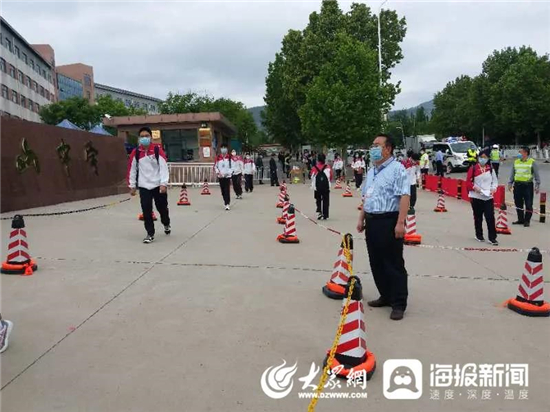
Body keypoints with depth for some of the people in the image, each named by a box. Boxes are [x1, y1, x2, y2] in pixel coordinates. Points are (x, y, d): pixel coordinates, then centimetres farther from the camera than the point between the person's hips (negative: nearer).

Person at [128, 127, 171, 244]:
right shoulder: (135, 152, -1)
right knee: (146, 210, -4)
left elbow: (163, 167, -12)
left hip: (158, 185, -1)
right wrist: (132, 186, 5)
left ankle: (166, 224, 42)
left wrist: (163, 184, -18)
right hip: (144, 186, 1)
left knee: (162, 207, 13)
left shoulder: (158, 150, -8)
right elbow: (132, 169, 5)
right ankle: (150, 234, 7)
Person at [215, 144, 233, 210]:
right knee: (223, 190, 8)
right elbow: (215, 166, 10)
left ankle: (227, 204, -12)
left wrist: (229, 173, -13)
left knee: (227, 190, -10)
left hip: (227, 176, -3)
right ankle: (226, 201, 27)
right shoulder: (218, 157, 5)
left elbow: (232, 166, 0)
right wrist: (218, 172, -6)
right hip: (220, 176, 3)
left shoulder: (229, 157, -1)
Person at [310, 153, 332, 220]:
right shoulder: (328, 167, -6)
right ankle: (325, 215, 10)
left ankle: (319, 211, 1)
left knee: (318, 200, 18)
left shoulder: (314, 168, -8)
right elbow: (331, 177, 2)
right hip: (326, 187, 0)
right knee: (325, 201, 9)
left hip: (317, 187, 0)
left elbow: (312, 177, 2)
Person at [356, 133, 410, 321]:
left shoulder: (397, 169, -10)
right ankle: (385, 296, 28)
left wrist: (400, 223, -24)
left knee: (393, 263, -2)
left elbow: (404, 196, -18)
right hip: (372, 221, 9)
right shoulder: (371, 171, 17)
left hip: (389, 221, -9)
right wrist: (361, 219, 18)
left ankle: (398, 304, 7)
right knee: (376, 262, 14)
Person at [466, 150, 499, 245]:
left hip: (488, 197, 2)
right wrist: (474, 187, -18)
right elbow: (468, 182, -2)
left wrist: (493, 189, -6)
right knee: (478, 217, 9)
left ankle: (492, 238, 1)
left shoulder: (491, 169, 5)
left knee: (490, 217, -5)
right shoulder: (473, 169, -3)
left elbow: (495, 181, 11)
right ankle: (479, 235, 25)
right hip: (476, 197, -1)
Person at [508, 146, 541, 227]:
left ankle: (527, 221, 8)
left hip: (528, 185, -4)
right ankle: (520, 219, 21)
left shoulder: (532, 162, -2)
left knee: (528, 204, -1)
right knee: (518, 204, 9)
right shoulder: (516, 162, 11)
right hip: (517, 185, 4)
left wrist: (537, 185, -6)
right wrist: (510, 183, 12)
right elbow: (512, 173, 17)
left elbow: (536, 174, -1)